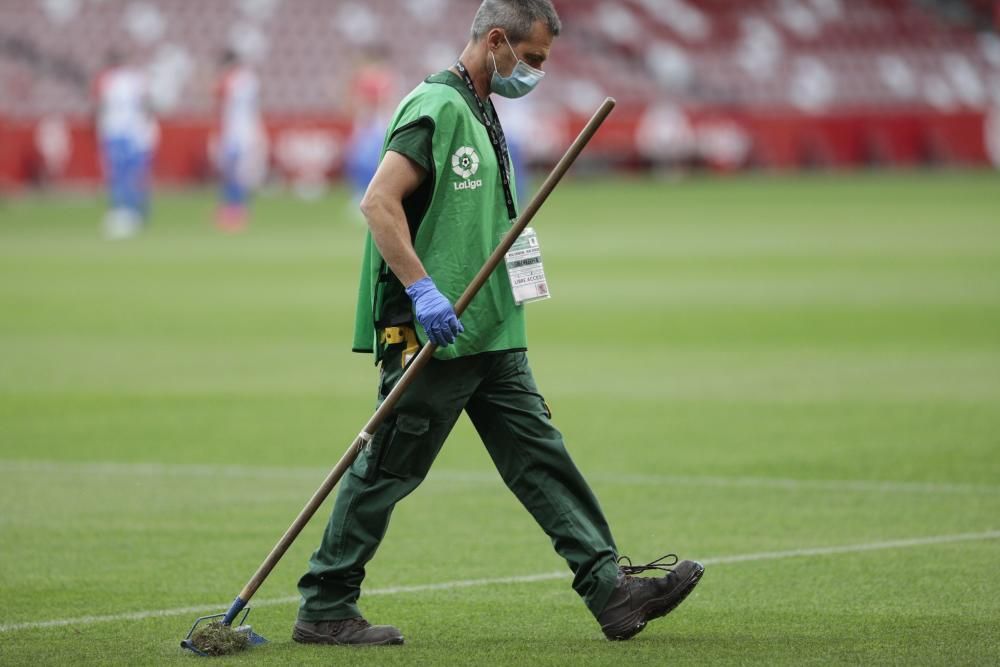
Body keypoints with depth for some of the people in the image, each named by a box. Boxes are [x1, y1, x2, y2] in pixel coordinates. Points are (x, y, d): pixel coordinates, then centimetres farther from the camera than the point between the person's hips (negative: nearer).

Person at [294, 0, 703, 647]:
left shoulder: (481, 114, 18)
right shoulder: (437, 107, -13)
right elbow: (379, 203, -23)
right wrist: (422, 290, -27)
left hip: (492, 334, 10)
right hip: (432, 332, -10)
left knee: (542, 458, 4)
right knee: (386, 472, -2)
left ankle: (611, 589, 1)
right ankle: (324, 611, 6)